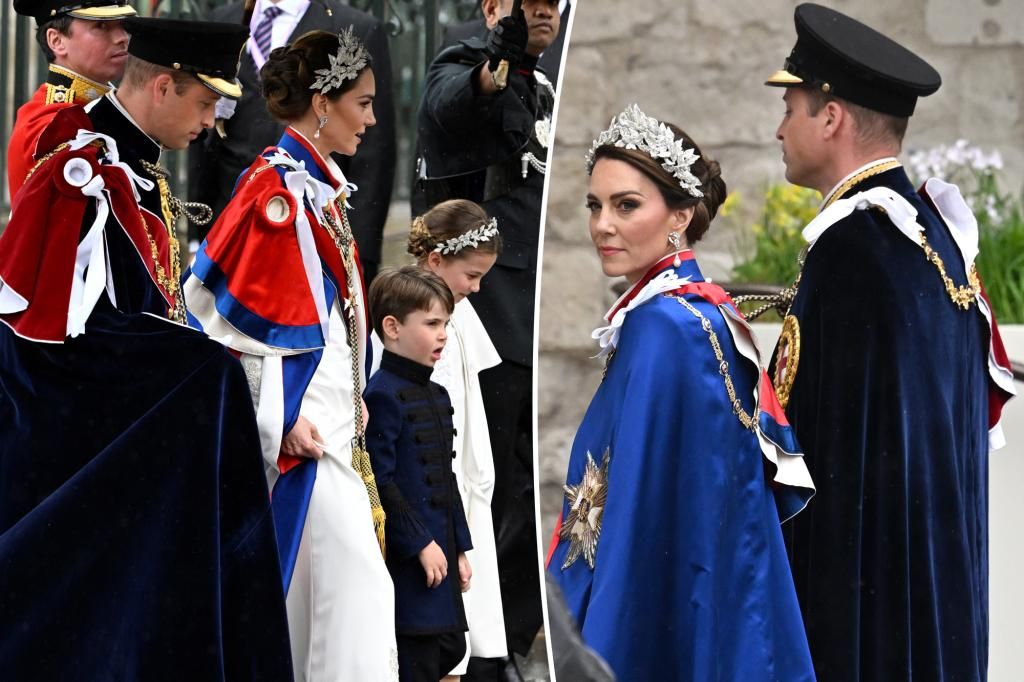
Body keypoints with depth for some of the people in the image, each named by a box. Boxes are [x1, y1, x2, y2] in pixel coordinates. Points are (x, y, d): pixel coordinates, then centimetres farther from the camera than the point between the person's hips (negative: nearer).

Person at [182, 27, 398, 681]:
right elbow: (237, 311, -18)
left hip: (333, 416, 9)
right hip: (301, 420, -9)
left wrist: (354, 396, 18)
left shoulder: (320, 183, 14)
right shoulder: (276, 186, -15)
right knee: (358, 582, -11)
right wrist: (283, 418, -19)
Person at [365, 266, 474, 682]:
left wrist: (460, 547, 17)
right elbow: (380, 481, -18)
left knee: (450, 648, 12)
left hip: (439, 549, 9)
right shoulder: (382, 395, -13)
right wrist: (420, 543, -17)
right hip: (406, 557, -9)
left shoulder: (437, 397, 16)